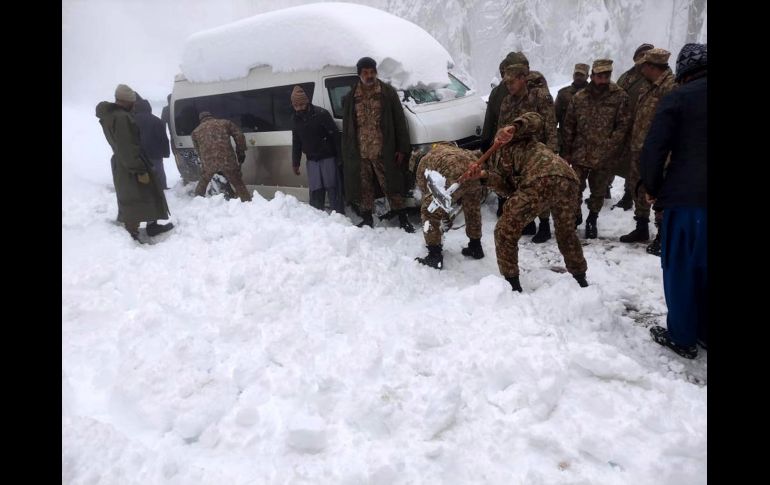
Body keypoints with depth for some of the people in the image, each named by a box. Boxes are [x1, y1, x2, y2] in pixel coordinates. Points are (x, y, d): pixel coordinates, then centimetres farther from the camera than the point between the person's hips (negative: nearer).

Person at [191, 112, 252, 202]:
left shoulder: (196, 131, 21)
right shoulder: (225, 123, 16)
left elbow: (198, 151, 23)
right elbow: (239, 136, 8)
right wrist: (241, 153, 16)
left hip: (208, 162, 1)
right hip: (227, 160, -1)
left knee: (202, 184, 25)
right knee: (239, 184, 10)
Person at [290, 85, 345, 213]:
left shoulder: (321, 114, -13)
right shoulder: (295, 119, 6)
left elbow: (335, 135, -12)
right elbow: (296, 142, 15)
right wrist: (295, 163, 16)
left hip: (328, 157, -5)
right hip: (312, 159, 5)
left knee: (333, 188, -5)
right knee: (315, 191, 5)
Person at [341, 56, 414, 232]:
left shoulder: (388, 93, -1)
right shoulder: (350, 98, 5)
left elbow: (399, 122, -1)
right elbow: (347, 128, 9)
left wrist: (402, 148, -6)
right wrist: (347, 154, 4)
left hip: (383, 152, -2)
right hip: (360, 154, 3)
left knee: (391, 186, 4)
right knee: (364, 188, 12)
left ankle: (402, 218, 16)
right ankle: (367, 218, 26)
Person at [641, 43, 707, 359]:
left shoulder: (678, 97, -6)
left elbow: (654, 148, -12)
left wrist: (652, 187, 1)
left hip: (686, 195, -5)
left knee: (680, 268, 5)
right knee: (702, 265, 15)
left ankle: (682, 337, 13)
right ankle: (706, 333, 25)